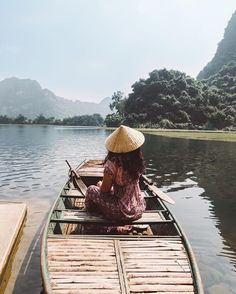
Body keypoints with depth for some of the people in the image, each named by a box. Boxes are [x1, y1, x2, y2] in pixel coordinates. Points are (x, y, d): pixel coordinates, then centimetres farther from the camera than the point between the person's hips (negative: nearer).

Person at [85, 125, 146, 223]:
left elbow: (104, 189, -11)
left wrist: (100, 184, 11)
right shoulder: (137, 161, -5)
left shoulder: (112, 163, -23)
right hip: (139, 209, 6)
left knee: (91, 190, 11)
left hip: (121, 212, -6)